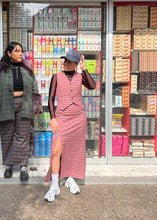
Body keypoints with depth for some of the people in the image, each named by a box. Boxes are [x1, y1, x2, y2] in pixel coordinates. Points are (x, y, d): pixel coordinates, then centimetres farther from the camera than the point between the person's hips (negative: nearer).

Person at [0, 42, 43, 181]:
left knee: (23, 136, 3)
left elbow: (35, 89, 8)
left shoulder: (27, 69, 8)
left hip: (24, 106, 1)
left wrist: (36, 107, 4)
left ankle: (23, 166, 11)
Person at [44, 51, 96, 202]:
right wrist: (53, 118, -10)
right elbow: (51, 98, -2)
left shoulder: (80, 77, 5)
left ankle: (70, 179, 28)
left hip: (79, 118, 2)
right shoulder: (57, 77, 1)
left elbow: (92, 87, -14)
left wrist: (84, 68, -10)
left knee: (74, 150, 10)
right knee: (56, 151, -10)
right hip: (62, 118, -2)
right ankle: (54, 187, 3)